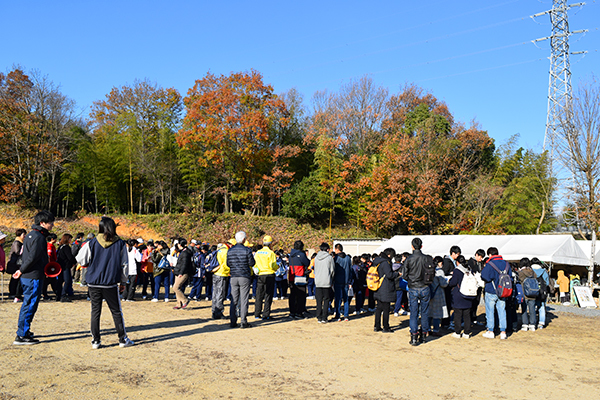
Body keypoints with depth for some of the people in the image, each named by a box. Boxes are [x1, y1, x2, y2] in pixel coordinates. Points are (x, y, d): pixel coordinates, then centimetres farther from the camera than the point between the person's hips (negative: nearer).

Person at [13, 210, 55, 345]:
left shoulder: (31, 235, 15)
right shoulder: (39, 237, -17)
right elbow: (32, 257, -21)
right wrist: (21, 271, -10)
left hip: (27, 276, 10)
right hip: (33, 277, -10)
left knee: (27, 304, 19)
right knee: (30, 305, -4)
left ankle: (24, 331, 30)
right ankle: (21, 336, 1)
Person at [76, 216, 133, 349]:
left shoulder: (92, 243, -2)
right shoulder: (120, 244, -1)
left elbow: (80, 259, 3)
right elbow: (124, 264, 5)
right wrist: (123, 281, 15)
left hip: (94, 283, 1)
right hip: (111, 283, 0)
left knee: (95, 312, 9)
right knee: (116, 312, 9)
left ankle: (95, 341, 12)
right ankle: (123, 339, 14)